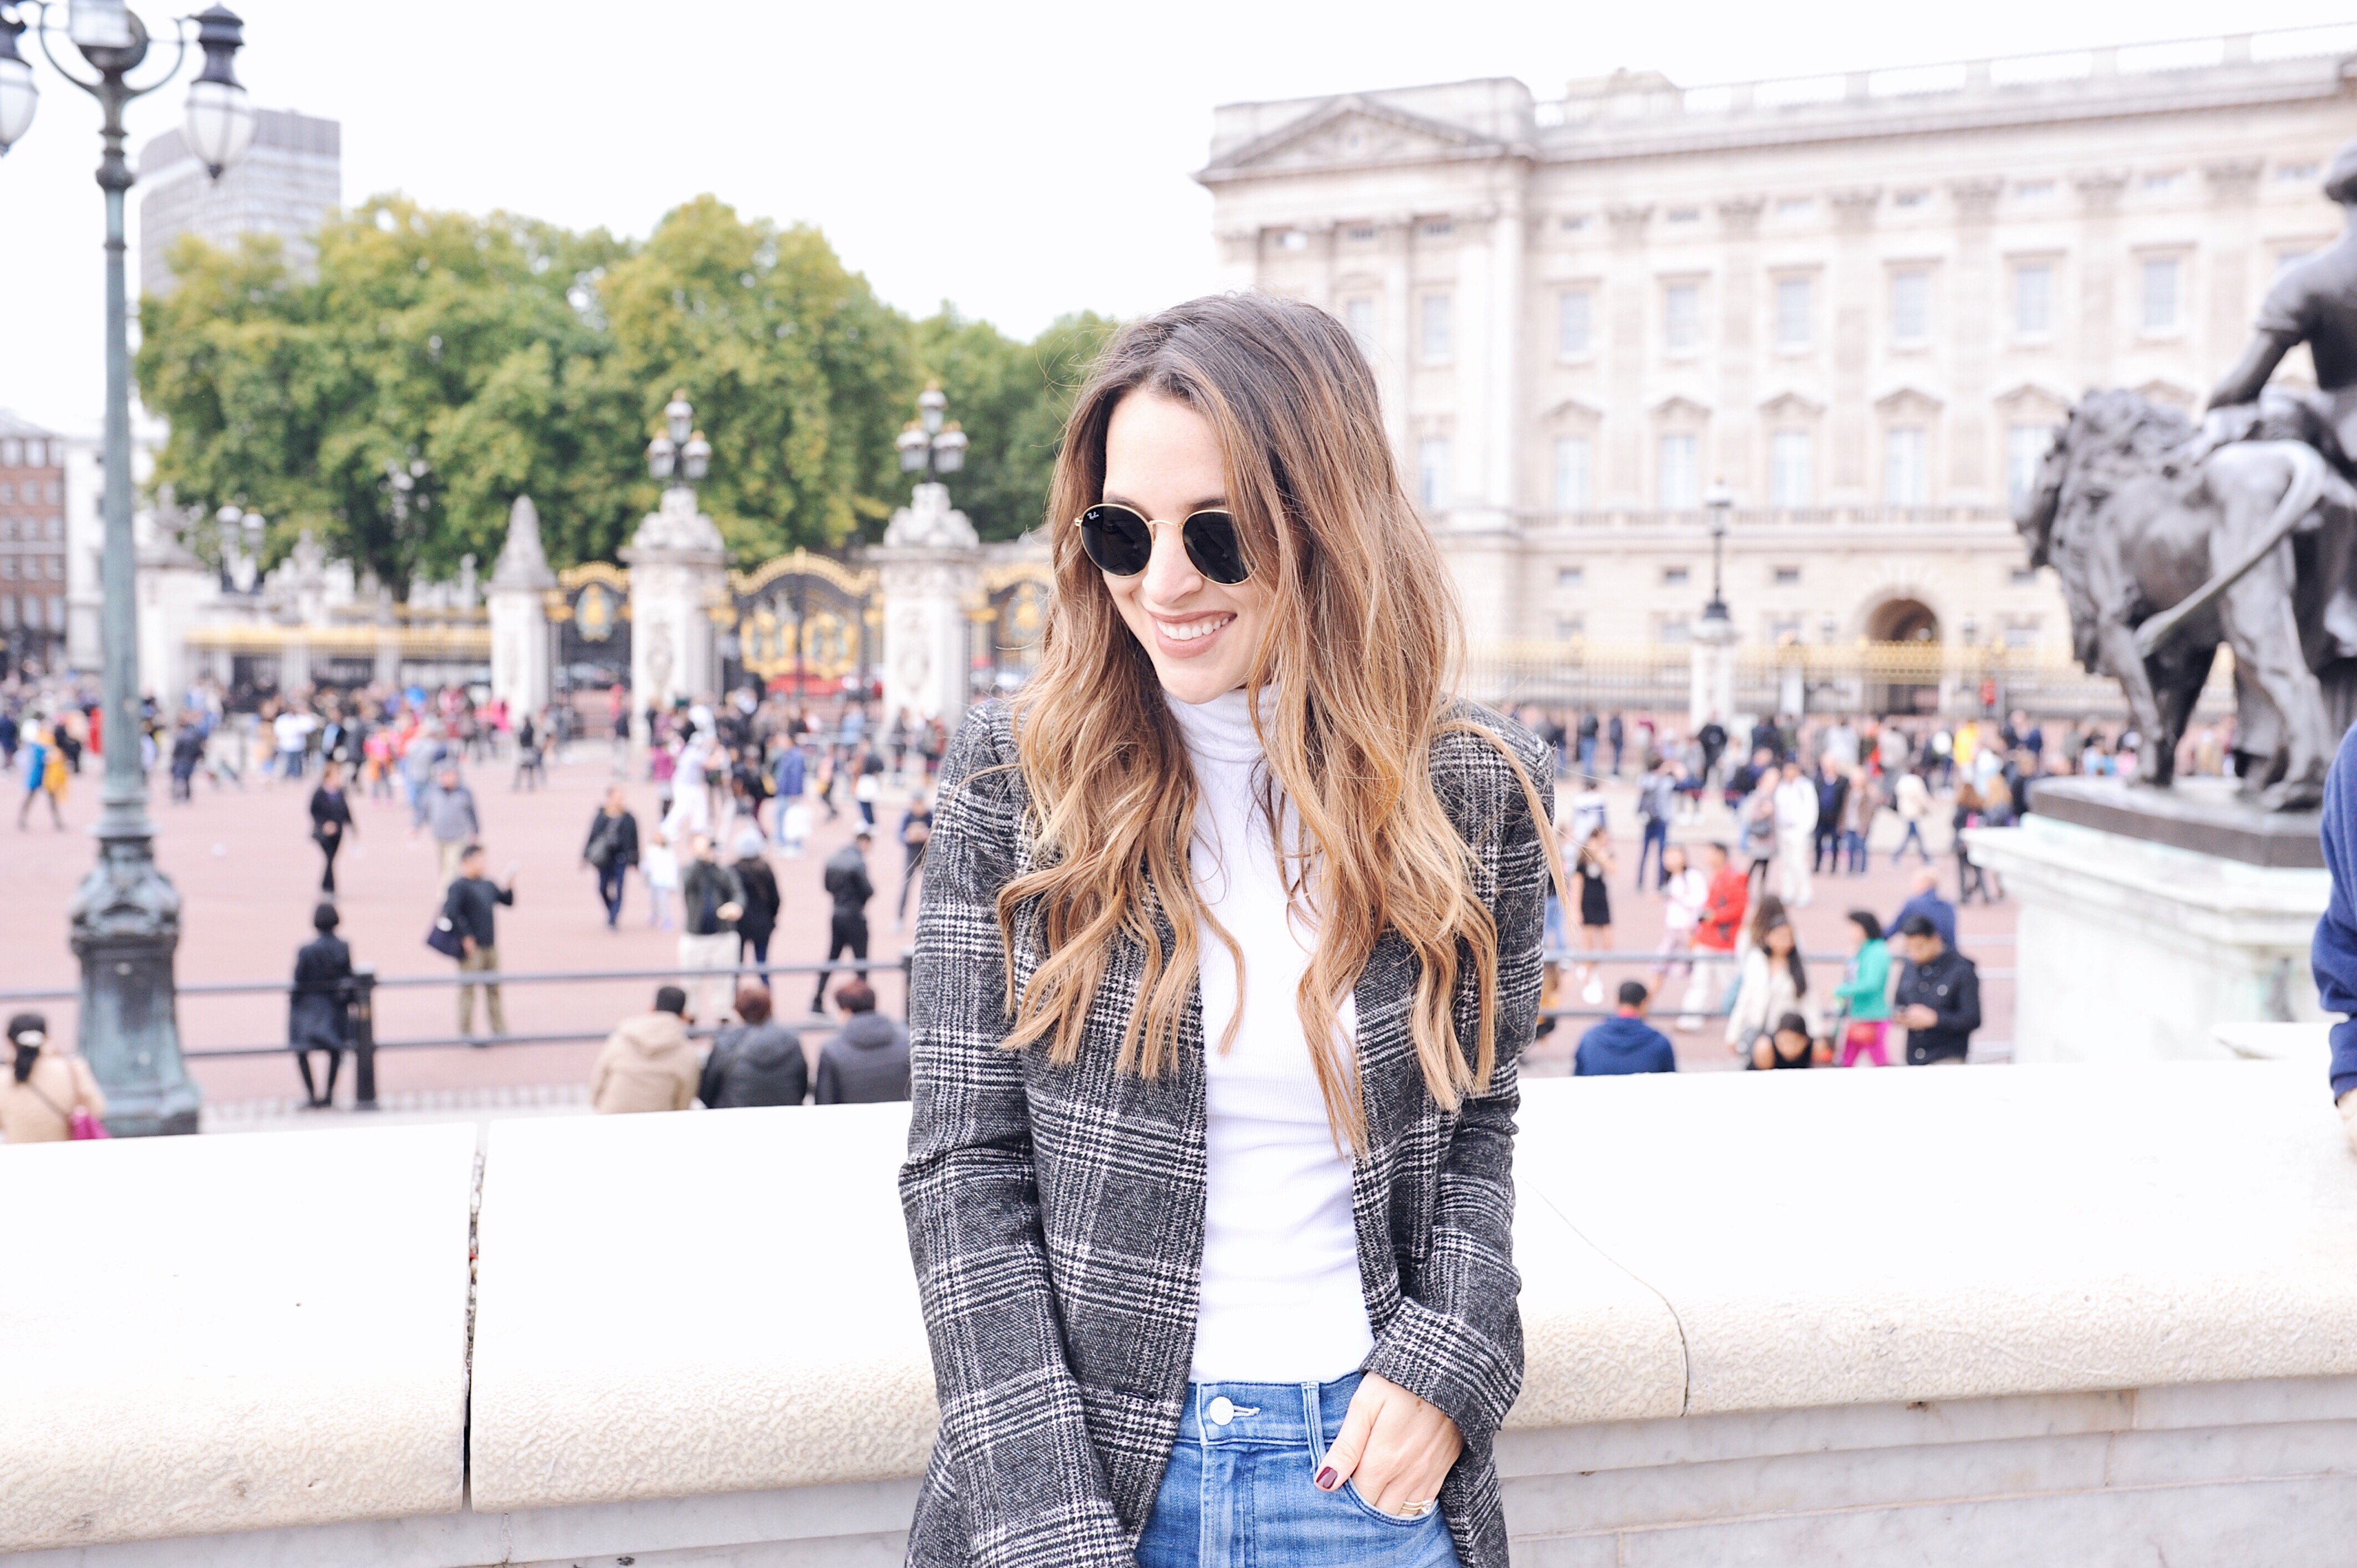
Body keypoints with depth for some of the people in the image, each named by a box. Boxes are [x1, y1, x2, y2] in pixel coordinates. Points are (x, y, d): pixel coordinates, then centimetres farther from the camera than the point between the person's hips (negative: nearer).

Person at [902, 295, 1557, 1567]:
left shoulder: (1473, 793, -3)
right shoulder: (1011, 777, -7)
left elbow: (1479, 1121, 8)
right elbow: (964, 1168, -7)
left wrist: (1448, 1362, -8)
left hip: (1366, 1464, 1)